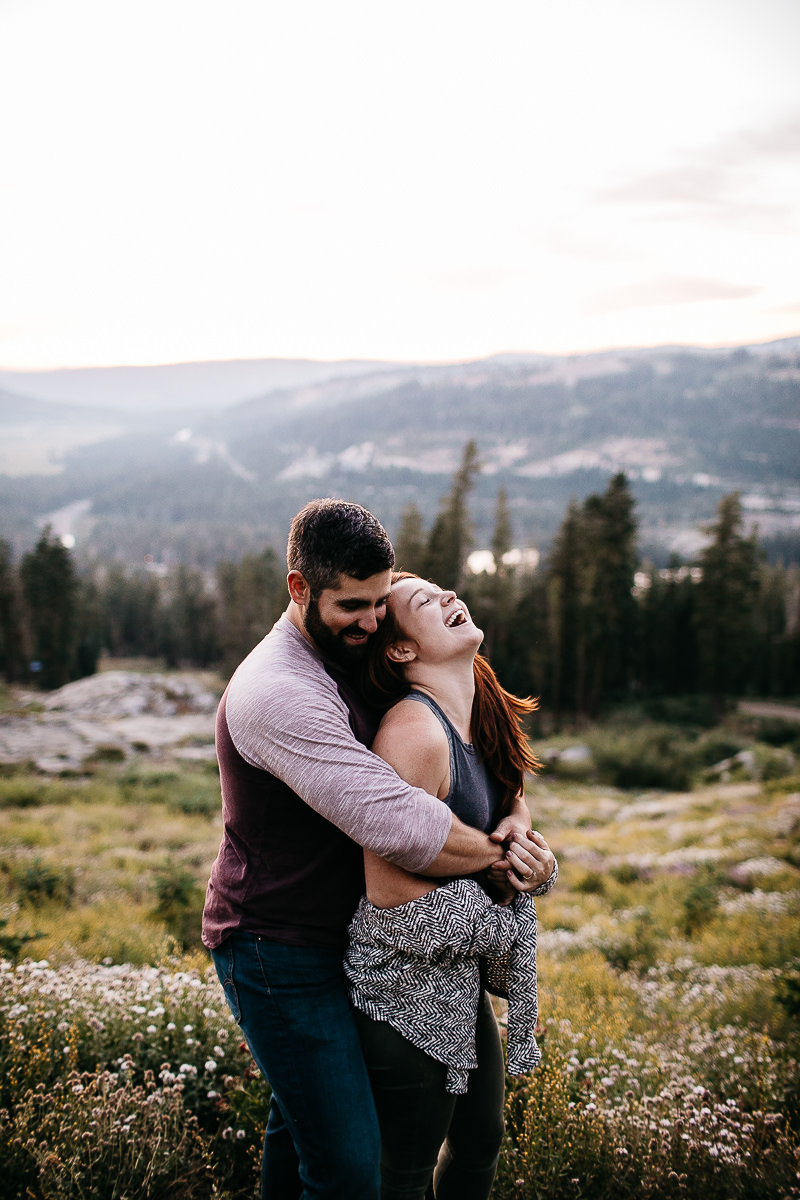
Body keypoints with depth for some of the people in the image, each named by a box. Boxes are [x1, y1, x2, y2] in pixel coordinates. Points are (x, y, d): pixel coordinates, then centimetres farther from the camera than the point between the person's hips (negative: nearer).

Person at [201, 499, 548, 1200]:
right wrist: (499, 856, -19)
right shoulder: (279, 694, -27)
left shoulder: (352, 663, 5)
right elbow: (400, 828, -35)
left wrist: (516, 813, -11)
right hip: (279, 955, -10)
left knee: (301, 1118, 27)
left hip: (328, 940, 10)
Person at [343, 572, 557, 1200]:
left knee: (480, 1141, 24)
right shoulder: (413, 731, -27)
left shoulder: (486, 714, 2)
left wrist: (532, 855, -3)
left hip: (462, 978, 9)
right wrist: (494, 897, -13)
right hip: (406, 986, -9)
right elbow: (388, 890, -26)